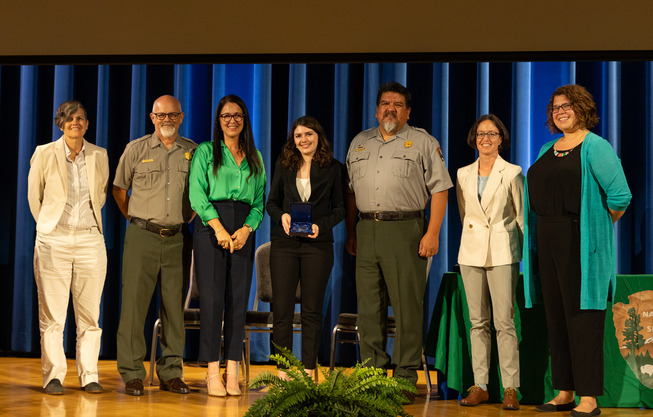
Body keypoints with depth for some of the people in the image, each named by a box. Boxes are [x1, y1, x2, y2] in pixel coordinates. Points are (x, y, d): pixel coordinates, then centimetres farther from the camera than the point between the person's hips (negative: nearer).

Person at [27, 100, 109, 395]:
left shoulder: (99, 156, 6)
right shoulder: (45, 154, 0)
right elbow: (34, 195, 10)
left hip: (90, 240, 2)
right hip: (53, 241, -2)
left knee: (89, 313, 2)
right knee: (52, 313, -2)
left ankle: (89, 376, 10)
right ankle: (53, 376, 6)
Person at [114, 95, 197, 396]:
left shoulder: (192, 152, 7)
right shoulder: (136, 149, 3)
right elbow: (119, 188, 12)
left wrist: (187, 218, 11)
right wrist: (135, 218, 9)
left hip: (178, 239, 2)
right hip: (142, 236, -2)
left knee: (174, 305, 5)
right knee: (134, 303, -4)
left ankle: (171, 373, 13)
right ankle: (132, 374, 2)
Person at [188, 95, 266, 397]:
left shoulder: (255, 157, 16)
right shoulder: (206, 151, 6)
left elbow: (260, 201, 12)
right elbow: (197, 194, -5)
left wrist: (247, 229, -6)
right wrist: (219, 227, -16)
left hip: (243, 230, 3)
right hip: (210, 226, -3)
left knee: (238, 299, 0)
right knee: (212, 298, -8)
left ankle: (232, 372, 2)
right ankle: (212, 373, -5)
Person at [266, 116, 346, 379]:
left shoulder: (333, 168, 4)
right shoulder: (283, 165, 9)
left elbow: (339, 208, 6)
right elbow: (271, 202, 12)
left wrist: (321, 225, -11)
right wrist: (282, 216, -9)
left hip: (318, 244, -1)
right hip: (284, 243, 1)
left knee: (312, 309, 2)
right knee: (282, 308, -1)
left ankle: (308, 370, 9)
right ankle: (283, 371, 6)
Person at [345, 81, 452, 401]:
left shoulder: (423, 142, 4)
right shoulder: (360, 142, 18)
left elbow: (440, 188, -1)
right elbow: (351, 191, 20)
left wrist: (432, 233, -10)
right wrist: (351, 233, 14)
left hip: (405, 229, -4)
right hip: (367, 230, 5)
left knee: (407, 306, -4)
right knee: (368, 307, 5)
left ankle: (406, 377, 1)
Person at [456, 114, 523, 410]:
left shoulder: (512, 173, 1)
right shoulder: (463, 174, 10)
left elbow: (522, 215, 6)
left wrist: (523, 250, 8)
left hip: (502, 253, -3)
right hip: (472, 252, 4)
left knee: (504, 321, -7)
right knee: (478, 321, 5)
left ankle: (510, 388, -2)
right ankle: (480, 386, 9)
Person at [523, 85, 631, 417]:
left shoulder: (594, 147, -7)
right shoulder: (547, 150, 16)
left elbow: (620, 196, -12)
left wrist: (602, 224, 0)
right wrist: (543, 228, 15)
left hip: (580, 242, -8)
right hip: (548, 241, 8)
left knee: (583, 316, -6)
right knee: (556, 317, 9)